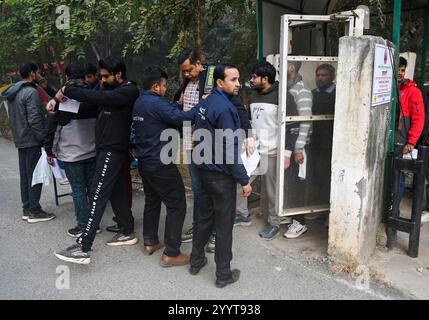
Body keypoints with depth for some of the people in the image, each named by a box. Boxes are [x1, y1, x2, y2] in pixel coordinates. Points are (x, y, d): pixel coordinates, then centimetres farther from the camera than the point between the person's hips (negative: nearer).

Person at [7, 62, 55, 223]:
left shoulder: (13, 92, 13)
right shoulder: (31, 92, -16)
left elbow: (13, 118, 17)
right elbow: (34, 119, -21)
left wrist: (18, 134, 20)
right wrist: (45, 138, -16)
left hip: (20, 140, 9)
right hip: (32, 141, -9)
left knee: (24, 175, 13)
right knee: (34, 175, -3)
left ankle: (26, 209, 20)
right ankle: (34, 211, 2)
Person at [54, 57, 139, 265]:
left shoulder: (128, 92, -14)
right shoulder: (113, 91, 17)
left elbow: (96, 97, -25)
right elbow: (95, 103, 11)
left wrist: (66, 91, -15)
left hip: (113, 152, -9)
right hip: (106, 149, 10)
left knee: (97, 196, -12)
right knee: (115, 192, 15)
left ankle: (83, 248, -12)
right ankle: (127, 232, 28)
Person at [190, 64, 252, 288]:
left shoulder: (204, 103, 7)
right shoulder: (224, 108, -20)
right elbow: (230, 149, -23)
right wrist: (244, 180, -17)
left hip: (205, 170, 8)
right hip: (222, 175, -8)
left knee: (205, 217, 20)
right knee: (224, 224, 3)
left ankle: (196, 261, 32)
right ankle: (224, 274, 14)